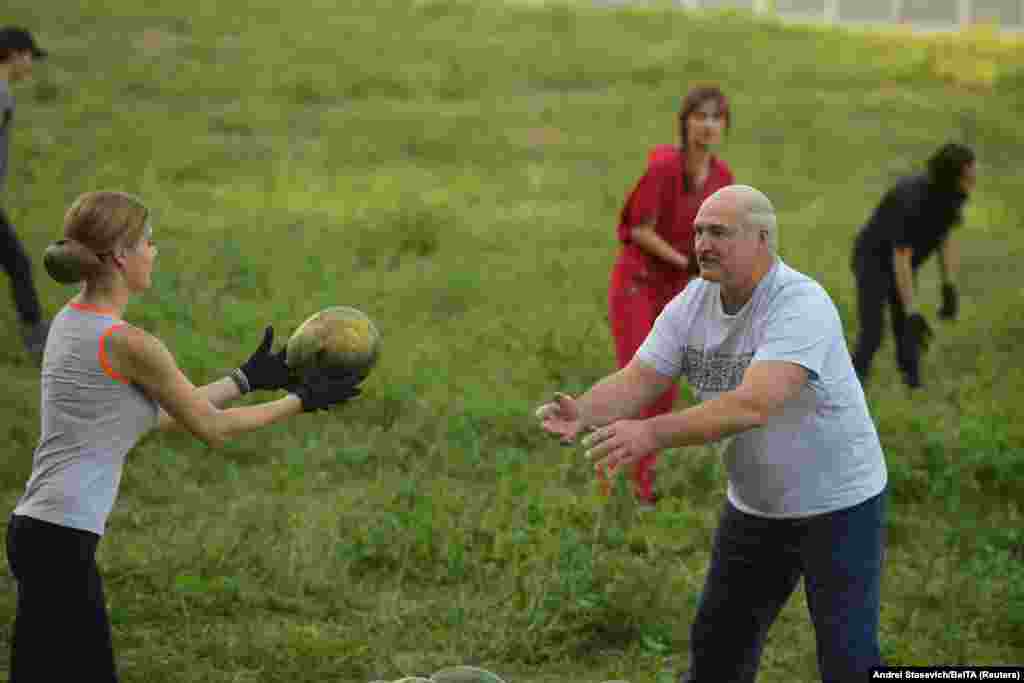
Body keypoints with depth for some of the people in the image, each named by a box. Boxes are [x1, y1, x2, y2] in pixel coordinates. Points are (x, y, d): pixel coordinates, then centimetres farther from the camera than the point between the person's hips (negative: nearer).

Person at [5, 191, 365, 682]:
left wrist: (247, 379, 25)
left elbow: (164, 414, 21)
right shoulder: (128, 344, -15)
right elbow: (212, 428, -4)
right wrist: (302, 400, 8)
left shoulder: (71, 320, 12)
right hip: (62, 540, -9)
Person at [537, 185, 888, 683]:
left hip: (837, 505, -7)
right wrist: (584, 413, -32)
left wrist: (653, 433, -50)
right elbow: (636, 381, -10)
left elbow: (753, 405, -40)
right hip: (753, 506, 7)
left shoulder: (801, 306, -28)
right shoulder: (692, 303, -4)